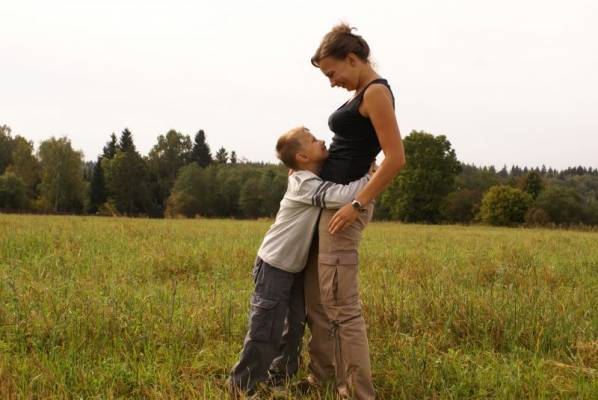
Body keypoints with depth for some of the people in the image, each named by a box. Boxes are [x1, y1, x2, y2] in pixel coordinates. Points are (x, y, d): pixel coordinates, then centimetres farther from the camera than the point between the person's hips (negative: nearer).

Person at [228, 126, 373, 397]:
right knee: (265, 331, -3)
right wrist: (370, 177, -22)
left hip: (296, 268, 9)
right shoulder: (305, 184, -25)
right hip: (273, 267, -9)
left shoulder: (312, 180, 4)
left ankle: (282, 374, 29)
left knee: (296, 326, 15)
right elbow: (343, 197, -34)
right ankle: (243, 386, 10)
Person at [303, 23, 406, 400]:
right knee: (315, 296, 16)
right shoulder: (361, 94, 16)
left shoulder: (376, 92, -12)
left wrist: (357, 205, -21)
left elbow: (396, 158, -21)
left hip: (345, 201, -10)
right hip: (330, 199, 10)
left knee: (340, 304, -8)